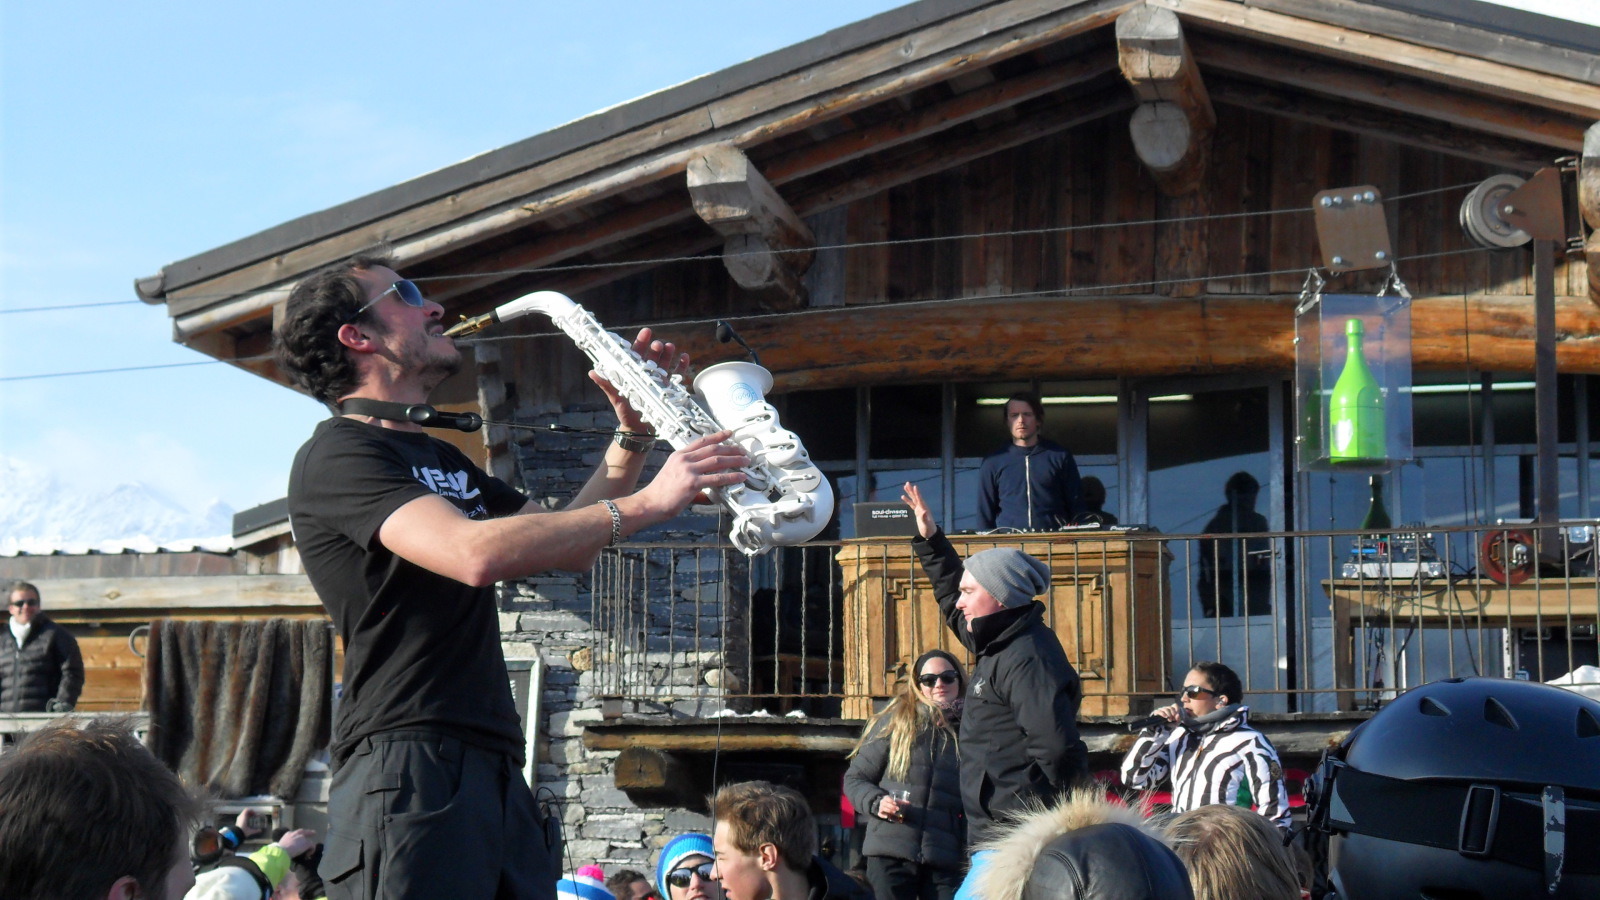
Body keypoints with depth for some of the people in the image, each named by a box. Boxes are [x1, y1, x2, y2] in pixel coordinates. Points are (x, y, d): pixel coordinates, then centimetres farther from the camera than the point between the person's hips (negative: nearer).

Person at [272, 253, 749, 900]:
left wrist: (631, 434, 14)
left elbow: (570, 547, 26)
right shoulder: (336, 453, -6)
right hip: (409, 768, -9)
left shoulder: (441, 460, 26)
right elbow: (474, 554, -22)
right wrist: (647, 503, -20)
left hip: (496, 768, 9)